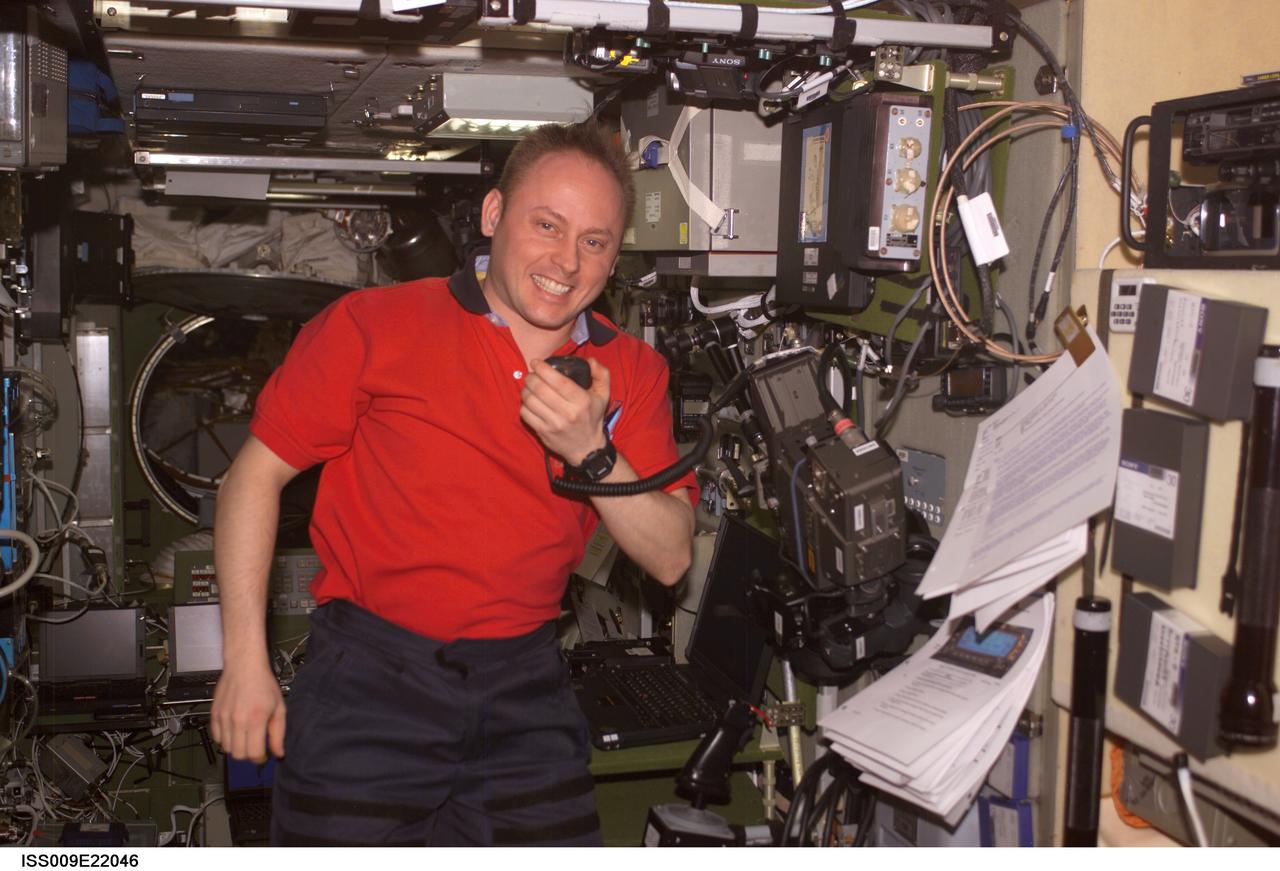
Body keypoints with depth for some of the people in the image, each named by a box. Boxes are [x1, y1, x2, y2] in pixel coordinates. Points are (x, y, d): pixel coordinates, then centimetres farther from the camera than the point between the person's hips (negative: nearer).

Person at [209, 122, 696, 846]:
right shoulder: (376, 326, -6)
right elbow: (255, 475, -2)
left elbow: (671, 558, 0)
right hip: (372, 681, -2)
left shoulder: (632, 373, 3)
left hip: (527, 694, 3)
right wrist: (246, 663, -5)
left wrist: (592, 453, -17)